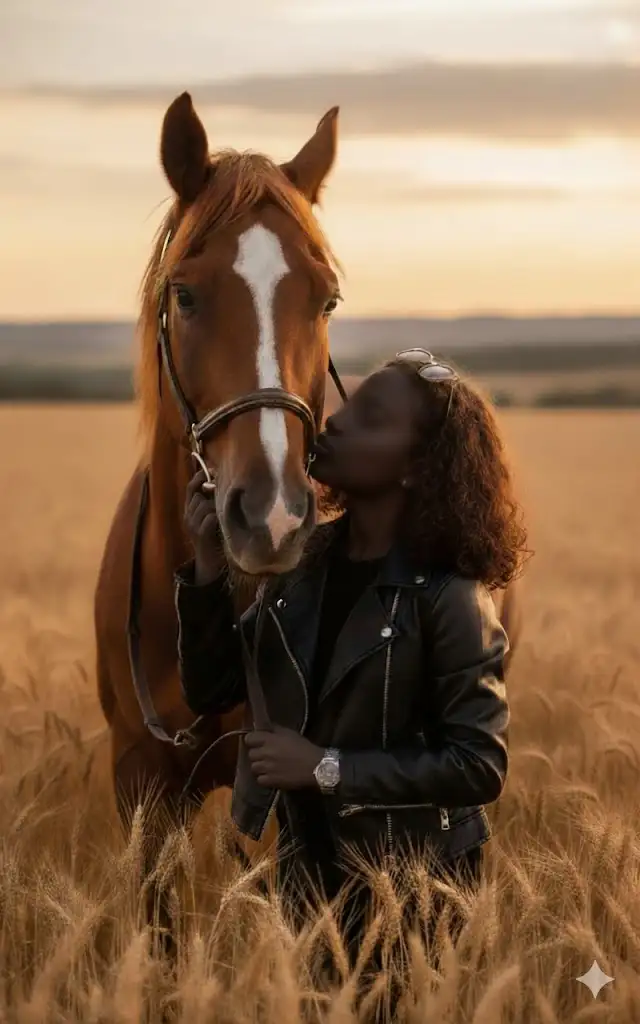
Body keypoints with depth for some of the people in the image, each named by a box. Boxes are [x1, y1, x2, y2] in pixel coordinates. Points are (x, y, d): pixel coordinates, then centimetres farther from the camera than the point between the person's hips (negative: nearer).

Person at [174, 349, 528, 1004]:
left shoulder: (447, 598, -20)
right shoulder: (302, 561, -3)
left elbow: (480, 767, -21)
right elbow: (211, 693, 1)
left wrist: (328, 767, -23)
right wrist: (207, 565, -12)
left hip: (411, 882, -5)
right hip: (304, 863, 5)